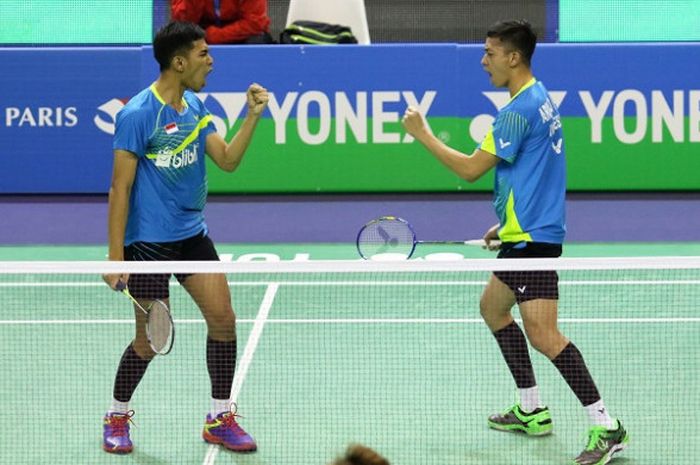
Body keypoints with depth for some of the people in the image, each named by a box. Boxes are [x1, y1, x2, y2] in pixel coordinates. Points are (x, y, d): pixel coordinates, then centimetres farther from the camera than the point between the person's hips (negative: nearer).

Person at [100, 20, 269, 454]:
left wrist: (253, 116, -8)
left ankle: (220, 419, 14)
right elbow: (120, 187, -15)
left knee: (223, 318, 2)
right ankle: (117, 418, 22)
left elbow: (227, 159, 6)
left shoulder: (194, 106, 7)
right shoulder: (137, 115, -17)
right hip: (148, 240, -7)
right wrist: (116, 257, -17)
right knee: (151, 340, -2)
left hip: (192, 234, 7)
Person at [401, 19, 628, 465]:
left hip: (532, 237, -11)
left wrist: (423, 134, -6)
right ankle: (532, 411, 27)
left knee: (542, 333, -15)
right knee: (493, 307, 23)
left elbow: (471, 168, -17)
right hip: (524, 233, 11)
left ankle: (607, 428, -15)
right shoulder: (539, 98, 13)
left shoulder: (520, 110, -18)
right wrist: (505, 223, 23)